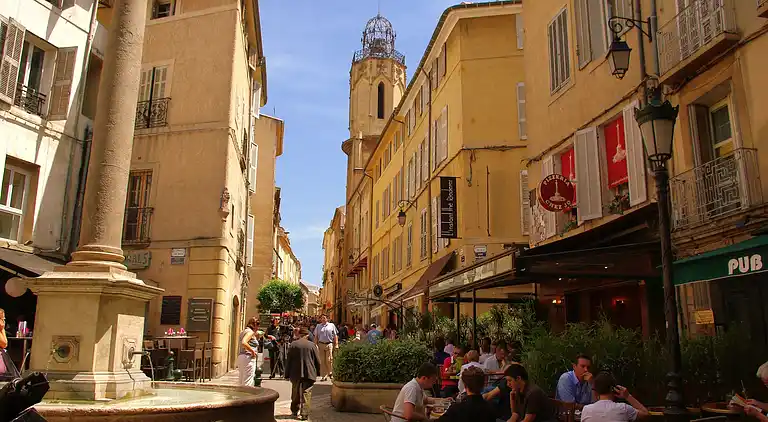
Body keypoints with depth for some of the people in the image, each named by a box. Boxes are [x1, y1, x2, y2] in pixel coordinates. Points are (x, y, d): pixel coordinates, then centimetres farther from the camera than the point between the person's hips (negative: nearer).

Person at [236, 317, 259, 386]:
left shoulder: (243, 331, 17)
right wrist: (253, 351, -19)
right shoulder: (250, 332, -11)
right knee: (248, 383, -8)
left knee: (242, 381, 13)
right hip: (248, 358, -9)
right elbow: (244, 343, -26)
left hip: (240, 356, 9)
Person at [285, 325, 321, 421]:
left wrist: (287, 374, 8)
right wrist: (317, 372, 15)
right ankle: (305, 414, -2)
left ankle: (294, 412, 25)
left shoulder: (293, 345, -2)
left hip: (295, 374, 1)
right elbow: (318, 360, 1)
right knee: (306, 394, 2)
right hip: (309, 373, -1)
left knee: (295, 394, 16)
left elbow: (288, 360, 1)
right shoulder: (312, 345, -4)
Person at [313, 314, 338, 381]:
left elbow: (335, 336, 7)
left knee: (329, 360, -6)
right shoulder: (318, 326, 13)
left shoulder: (331, 325, 8)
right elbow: (316, 336, 13)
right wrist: (316, 345, 3)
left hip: (329, 344, -2)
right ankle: (324, 375, 8)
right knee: (322, 361, 3)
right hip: (321, 344, 2)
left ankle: (330, 373, 13)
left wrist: (336, 344, 0)